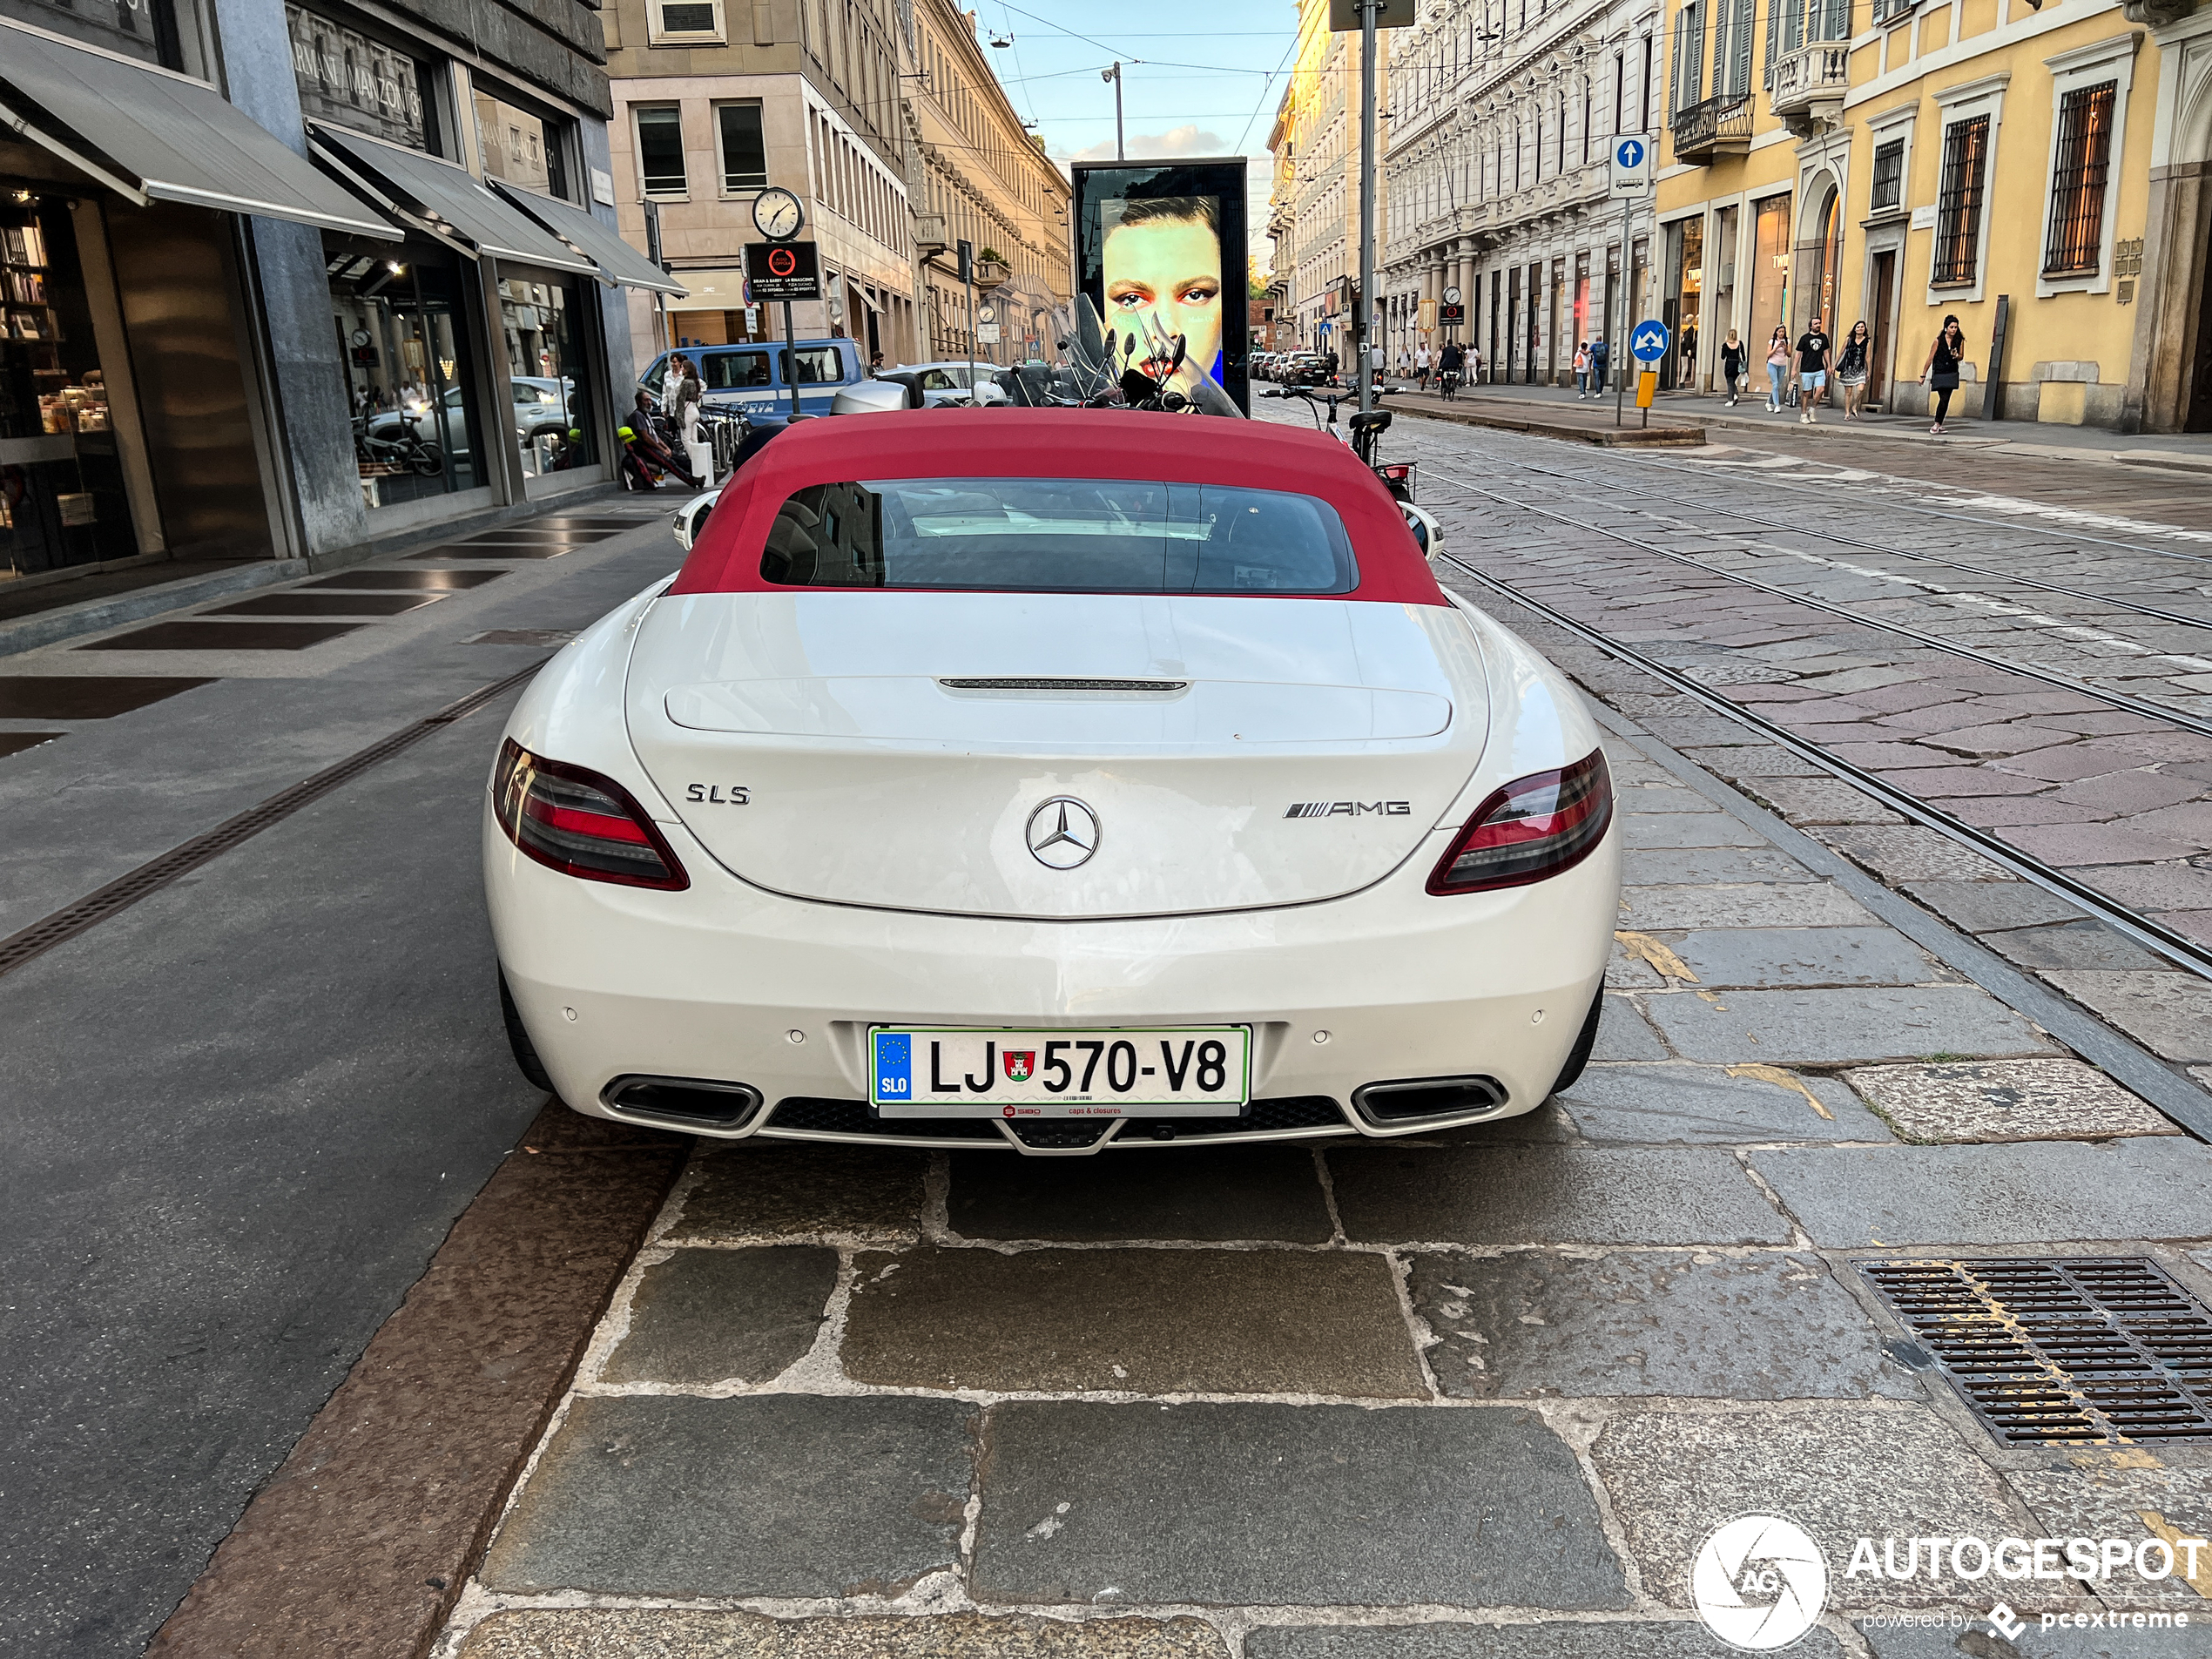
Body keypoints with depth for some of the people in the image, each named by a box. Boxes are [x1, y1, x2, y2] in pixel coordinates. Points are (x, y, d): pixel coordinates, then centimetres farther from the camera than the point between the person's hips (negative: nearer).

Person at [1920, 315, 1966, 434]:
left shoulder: (1959, 340, 3)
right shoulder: (1939, 341, -5)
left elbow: (1961, 357, 13)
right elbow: (1930, 358, -1)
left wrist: (1956, 356, -12)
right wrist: (1923, 375, 0)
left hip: (1951, 374, 2)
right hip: (1939, 374, -2)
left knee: (1945, 400, -3)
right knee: (1944, 399, -9)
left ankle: (1937, 424, 7)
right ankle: (1938, 425, 2)